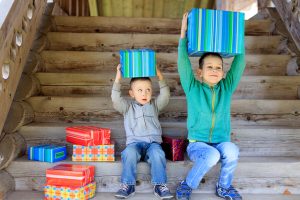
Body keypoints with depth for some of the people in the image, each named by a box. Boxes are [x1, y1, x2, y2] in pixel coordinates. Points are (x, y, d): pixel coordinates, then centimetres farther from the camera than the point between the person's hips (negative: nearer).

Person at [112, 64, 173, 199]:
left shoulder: (154, 105, 16)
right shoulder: (128, 106, 13)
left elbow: (165, 96, -2)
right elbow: (116, 99, -5)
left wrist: (160, 79, -14)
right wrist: (118, 79, -16)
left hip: (153, 142, 1)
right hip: (134, 142, 0)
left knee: (158, 153, -32)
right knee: (129, 153, -33)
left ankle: (160, 185, -21)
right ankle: (128, 185, -21)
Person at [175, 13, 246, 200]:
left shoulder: (226, 88, 2)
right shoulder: (193, 88, -5)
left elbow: (240, 63, -3)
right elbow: (183, 62, -14)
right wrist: (184, 32, -16)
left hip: (222, 142, 3)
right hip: (197, 143, -2)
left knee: (232, 151, -30)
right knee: (212, 155, -33)